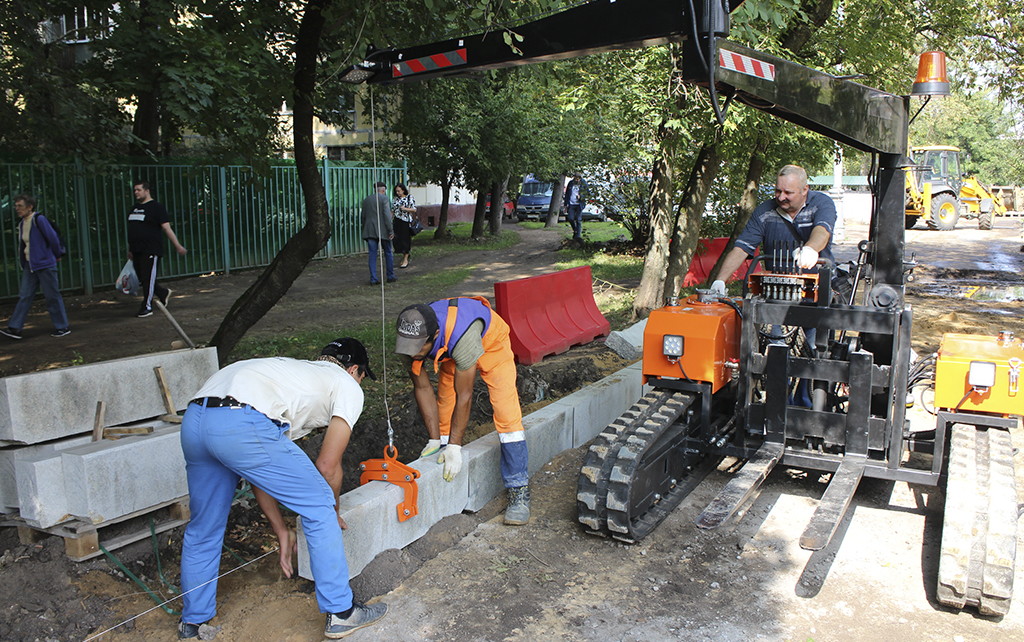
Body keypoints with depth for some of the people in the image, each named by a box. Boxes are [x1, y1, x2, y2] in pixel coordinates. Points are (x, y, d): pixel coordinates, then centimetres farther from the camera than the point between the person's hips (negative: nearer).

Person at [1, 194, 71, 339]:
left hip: (45, 265, -7)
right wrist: (24, 263, 21)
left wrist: (57, 255, 1)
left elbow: (53, 238, -11)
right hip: (29, 266, 7)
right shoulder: (22, 223, 12)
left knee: (52, 296, -1)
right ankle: (15, 328, 5)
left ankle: (63, 327, 9)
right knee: (24, 296, 5)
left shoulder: (39, 220, -13)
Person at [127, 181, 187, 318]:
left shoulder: (156, 207, -5)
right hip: (137, 250, 8)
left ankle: (147, 307, 1)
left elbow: (167, 228, -10)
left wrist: (178, 246, -13)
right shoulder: (135, 208, 17)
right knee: (142, 279, 10)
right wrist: (130, 249, 25)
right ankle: (164, 293, 29)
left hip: (150, 250, -8)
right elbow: (132, 230, 24)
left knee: (148, 279, -5)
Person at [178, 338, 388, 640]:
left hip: (193, 421, 9)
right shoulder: (348, 387, 17)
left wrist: (281, 530, 35)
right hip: (242, 425, -8)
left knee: (203, 529, 26)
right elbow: (327, 466, 9)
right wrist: (333, 512, 29)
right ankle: (340, 613, 16)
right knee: (319, 507, 8)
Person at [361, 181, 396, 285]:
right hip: (382, 231, -4)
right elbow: (387, 215, -13)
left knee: (372, 256, 4)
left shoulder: (366, 200, 11)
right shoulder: (384, 198, -6)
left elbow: (363, 217, 13)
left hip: (370, 232, 4)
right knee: (388, 254, 10)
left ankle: (373, 279, 2)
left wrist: (365, 231, 19)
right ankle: (390, 276, 17)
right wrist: (390, 231, -10)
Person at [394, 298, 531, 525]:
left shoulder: (461, 335, -46)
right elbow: (422, 388, -15)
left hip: (491, 342, -5)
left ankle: (519, 492, -8)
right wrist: (434, 440, -15)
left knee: (507, 416, -16)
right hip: (450, 353, 5)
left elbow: (464, 397, -35)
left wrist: (455, 447, -29)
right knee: (443, 413, -2)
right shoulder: (408, 342, -29)